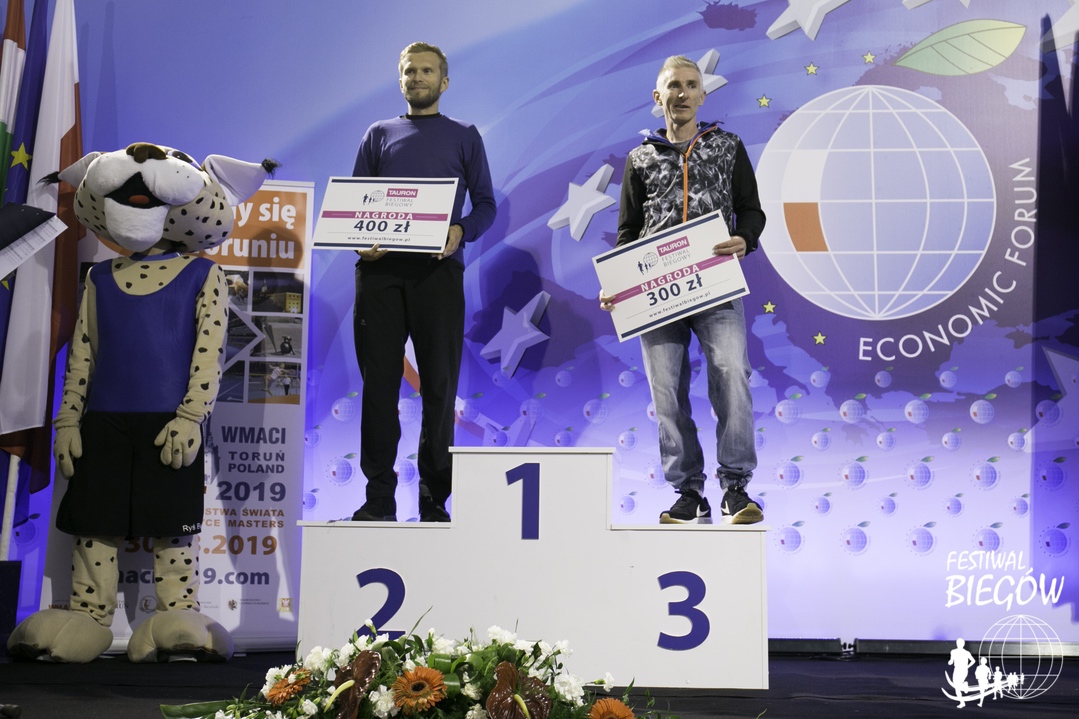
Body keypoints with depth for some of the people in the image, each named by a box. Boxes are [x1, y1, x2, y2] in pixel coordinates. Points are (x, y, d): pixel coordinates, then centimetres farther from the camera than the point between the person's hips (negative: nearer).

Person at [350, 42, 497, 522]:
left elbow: (486, 204, 10)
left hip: (437, 270, -1)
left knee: (439, 383, -2)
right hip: (380, 268, 1)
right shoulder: (379, 135, 19)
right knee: (379, 380, 0)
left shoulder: (463, 137, 15)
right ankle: (379, 496, 6)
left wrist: (461, 231, -12)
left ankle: (434, 498, 5)